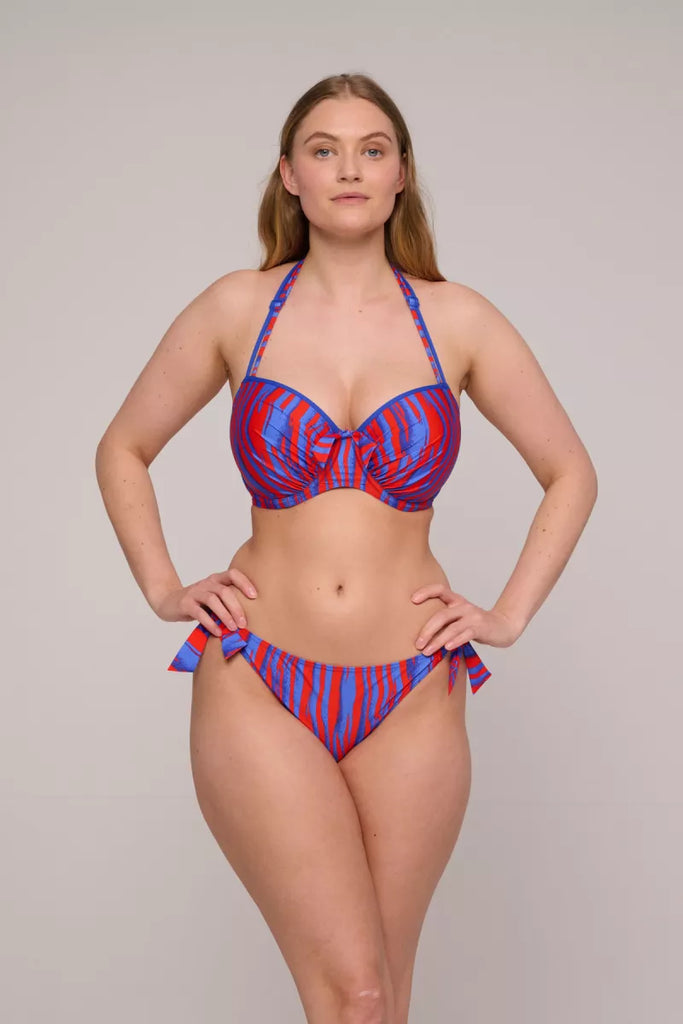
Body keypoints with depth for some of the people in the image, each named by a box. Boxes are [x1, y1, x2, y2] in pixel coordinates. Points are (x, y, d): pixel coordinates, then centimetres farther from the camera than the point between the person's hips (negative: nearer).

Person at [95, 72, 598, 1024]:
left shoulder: (457, 320, 3)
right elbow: (123, 450, 14)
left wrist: (509, 615, 5)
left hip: (411, 700, 1)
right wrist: (163, 589, 5)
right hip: (258, 690, -1)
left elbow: (571, 472, 12)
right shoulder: (236, 309, 2)